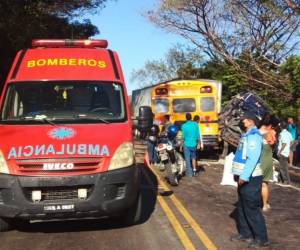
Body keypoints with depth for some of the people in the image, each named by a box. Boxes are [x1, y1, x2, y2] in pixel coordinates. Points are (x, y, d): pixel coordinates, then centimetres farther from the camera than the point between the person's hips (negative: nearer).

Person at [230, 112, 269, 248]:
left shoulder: (254, 135, -17)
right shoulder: (247, 135, 14)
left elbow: (253, 158, -25)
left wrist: (244, 176, -27)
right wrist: (239, 174, 17)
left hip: (250, 178, -10)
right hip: (243, 177, 10)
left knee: (251, 209, -4)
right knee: (242, 207, 16)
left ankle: (261, 238, 6)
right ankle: (245, 233, 28)